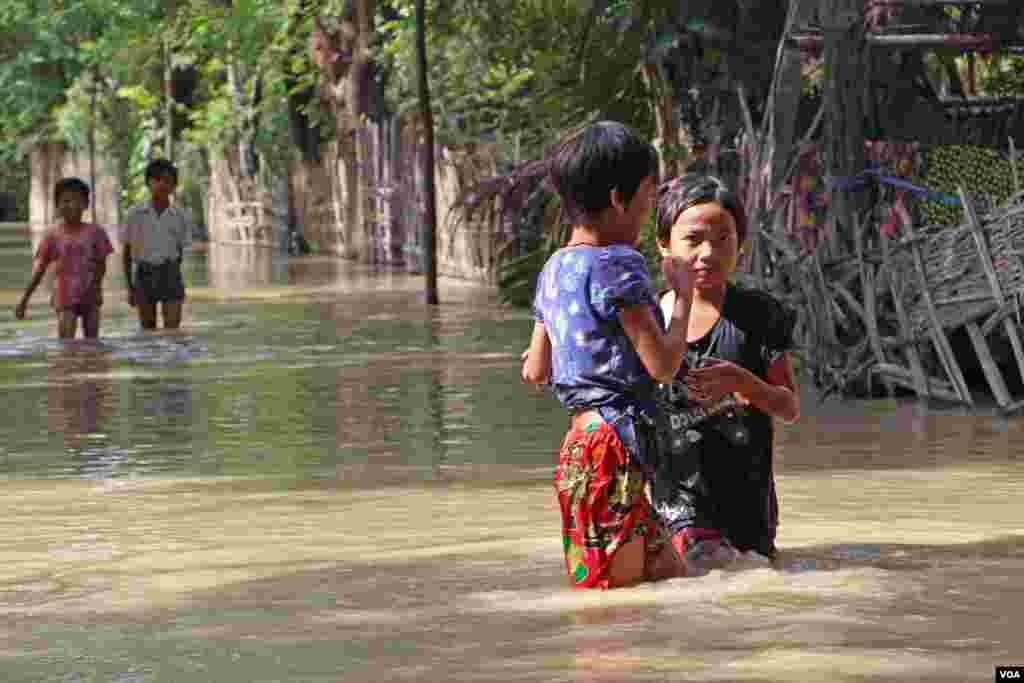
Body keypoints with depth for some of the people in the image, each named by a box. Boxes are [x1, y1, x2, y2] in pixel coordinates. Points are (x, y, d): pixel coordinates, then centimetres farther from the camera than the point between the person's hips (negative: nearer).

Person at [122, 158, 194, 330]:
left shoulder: (181, 216, -1)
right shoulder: (134, 214, -1)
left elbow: (180, 251, 8)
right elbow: (127, 253, 5)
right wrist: (129, 287, 2)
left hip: (170, 274, 0)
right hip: (143, 275, 0)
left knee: (172, 330, -7)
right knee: (148, 331, 7)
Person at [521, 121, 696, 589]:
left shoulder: (554, 269, 14)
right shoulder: (619, 265, -12)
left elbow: (536, 371, 19)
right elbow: (663, 364, -13)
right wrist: (682, 295, 0)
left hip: (580, 443, 9)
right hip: (612, 448, -9)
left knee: (669, 575, 13)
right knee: (617, 590, -9)